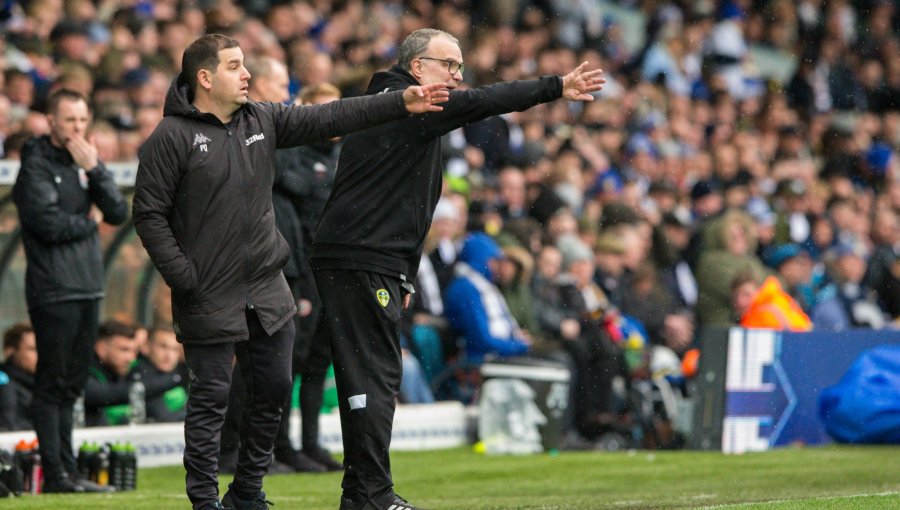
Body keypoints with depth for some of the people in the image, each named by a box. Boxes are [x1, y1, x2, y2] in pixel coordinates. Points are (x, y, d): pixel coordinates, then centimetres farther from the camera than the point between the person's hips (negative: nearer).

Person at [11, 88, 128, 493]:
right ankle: (54, 473, -4)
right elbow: (49, 223, -18)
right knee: (53, 384, -5)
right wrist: (89, 221, -1)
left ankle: (68, 470, 15)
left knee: (71, 384, 11)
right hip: (53, 290, -7)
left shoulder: (83, 161, 14)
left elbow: (118, 213, 4)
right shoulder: (37, 164, -7)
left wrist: (95, 168, -7)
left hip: (88, 288, 7)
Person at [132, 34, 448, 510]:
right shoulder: (172, 138, -11)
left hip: (268, 292, 7)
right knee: (211, 398, -1)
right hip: (209, 298, -7)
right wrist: (184, 278, -15)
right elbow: (149, 214, -10)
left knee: (273, 391, 12)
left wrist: (400, 103, -3)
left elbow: (328, 118, 5)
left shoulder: (263, 120, 7)